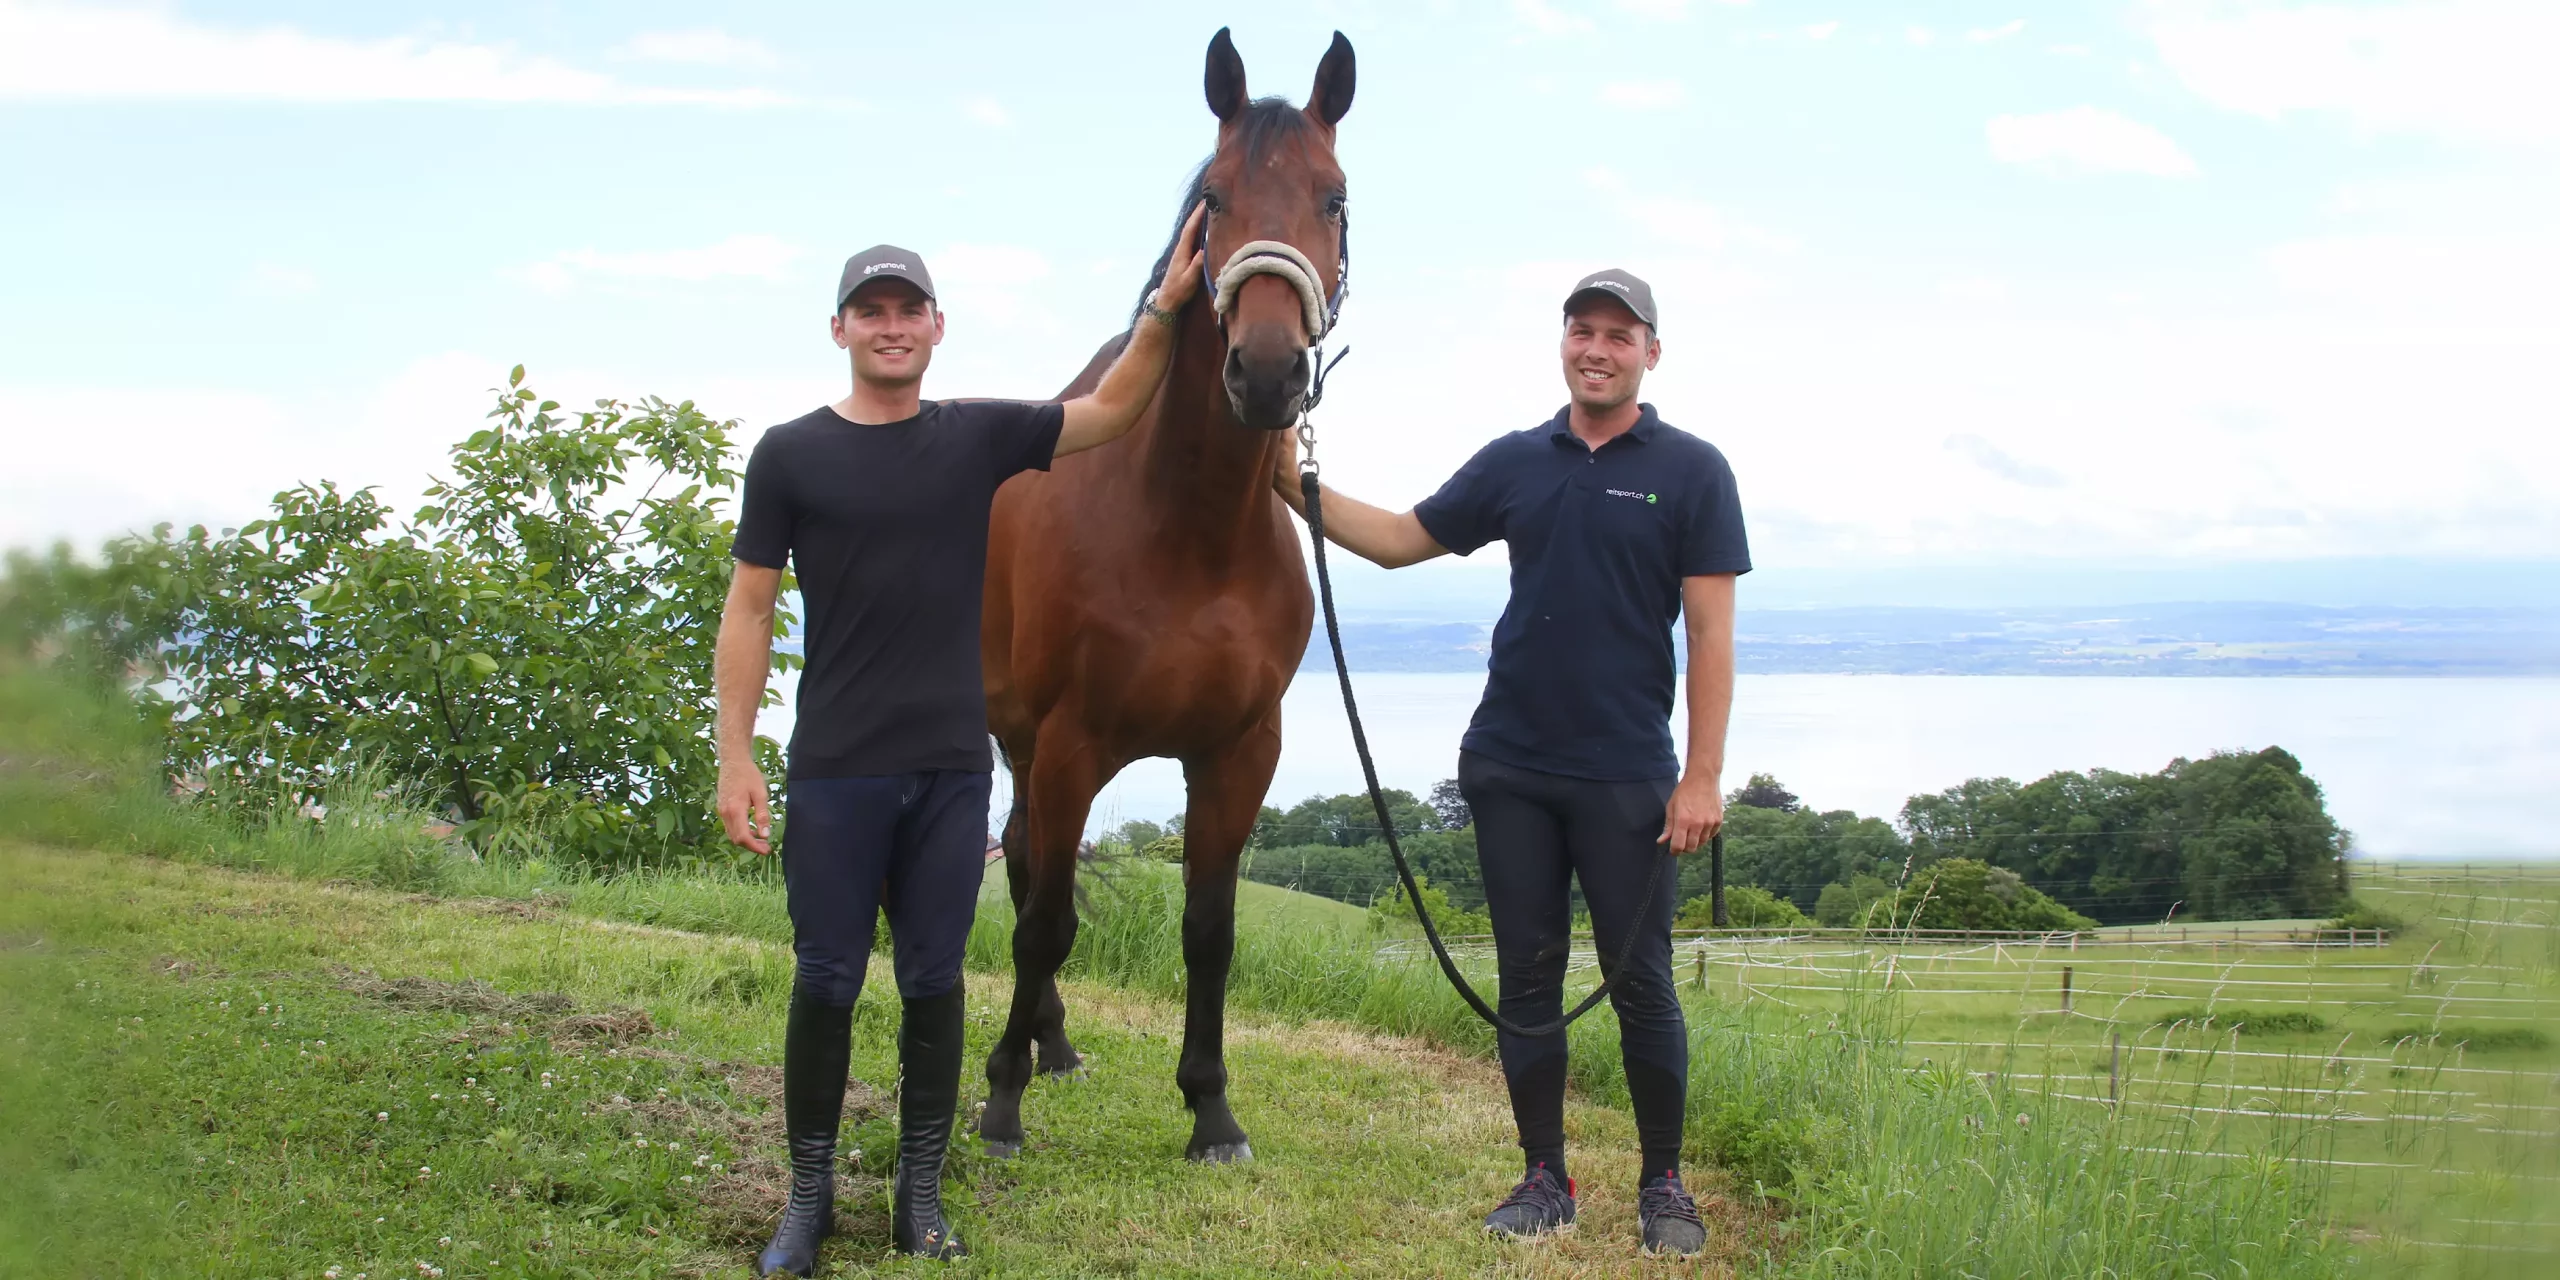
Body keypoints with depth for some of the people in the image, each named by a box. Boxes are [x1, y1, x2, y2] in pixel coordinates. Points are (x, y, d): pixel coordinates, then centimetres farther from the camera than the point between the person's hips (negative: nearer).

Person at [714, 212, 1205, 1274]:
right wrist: (734, 757, -7)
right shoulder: (791, 454, -1)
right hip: (835, 775, -2)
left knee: (932, 983, 9)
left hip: (953, 768, 2)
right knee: (826, 984, 4)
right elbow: (749, 611, -1)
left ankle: (921, 1194, 19)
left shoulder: (980, 437, 6)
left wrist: (1166, 307, -9)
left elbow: (1111, 410, 5)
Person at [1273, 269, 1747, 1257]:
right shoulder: (1514, 463, 7)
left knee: (1641, 985, 1)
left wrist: (1703, 777, -13)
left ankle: (1664, 1186, 15)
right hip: (1508, 768, 4)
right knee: (1527, 977, 8)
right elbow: (1398, 541, 13)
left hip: (1625, 776, -3)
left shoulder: (1691, 471, -3)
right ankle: (1544, 1180, 19)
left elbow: (1711, 631, -7)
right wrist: (1297, 487, -1)